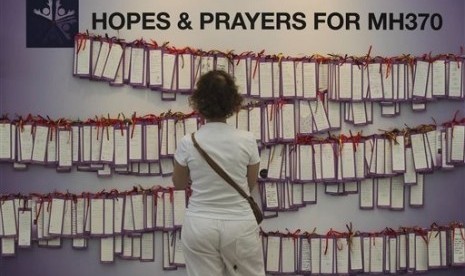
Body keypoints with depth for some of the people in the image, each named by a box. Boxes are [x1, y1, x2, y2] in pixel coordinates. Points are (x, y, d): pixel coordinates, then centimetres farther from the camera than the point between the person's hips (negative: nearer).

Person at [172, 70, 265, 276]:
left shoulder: (188, 143, -11)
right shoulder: (247, 140, -11)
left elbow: (179, 183, 7)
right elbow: (251, 184, 4)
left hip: (199, 226, 1)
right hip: (240, 225, 0)